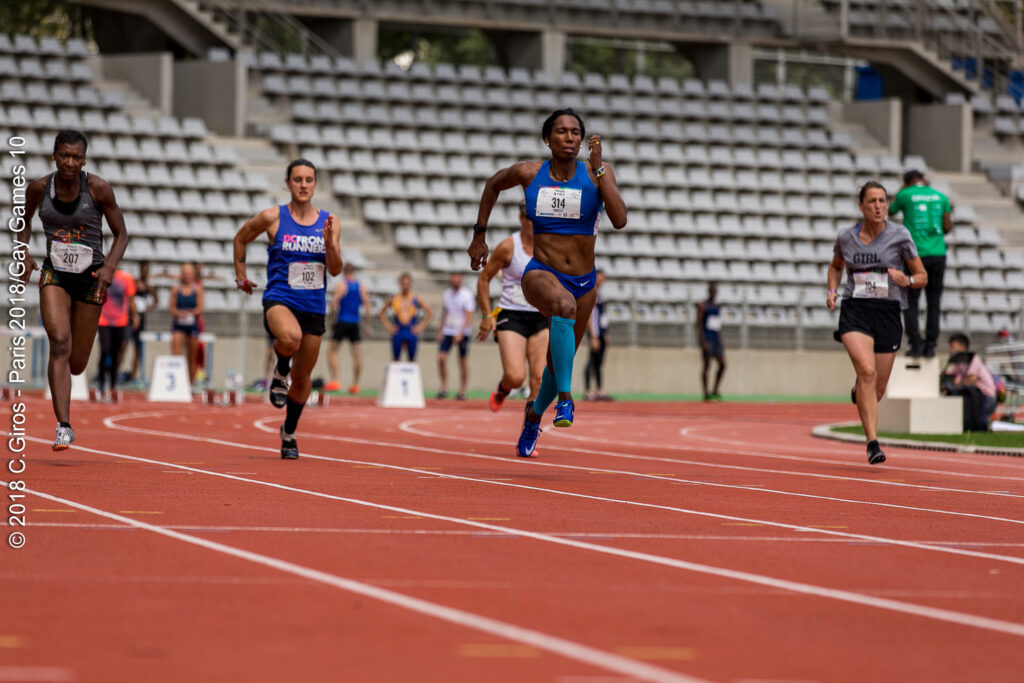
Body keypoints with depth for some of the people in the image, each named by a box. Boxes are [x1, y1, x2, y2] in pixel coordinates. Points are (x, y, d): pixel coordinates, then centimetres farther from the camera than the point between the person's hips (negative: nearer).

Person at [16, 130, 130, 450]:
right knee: (59, 342, -23)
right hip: (54, 274, 0)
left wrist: (110, 267, -18)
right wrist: (23, 253, -2)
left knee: (77, 364, 6)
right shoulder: (39, 188, -5)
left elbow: (121, 234, -2)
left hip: (90, 278, 0)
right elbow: (23, 221, 15)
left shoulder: (98, 189, -11)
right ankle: (64, 426, -23)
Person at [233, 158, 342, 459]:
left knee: (302, 377, 11)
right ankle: (280, 371, -4)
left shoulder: (329, 222, 5)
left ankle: (289, 432, 35)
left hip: (314, 307, 3)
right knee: (290, 337, -38)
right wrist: (241, 276, 16)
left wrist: (329, 243, -13)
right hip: (279, 300, -3)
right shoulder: (272, 218, -3)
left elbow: (336, 270, 4)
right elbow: (240, 239, 14)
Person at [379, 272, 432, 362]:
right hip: (397, 333, 0)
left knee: (412, 360, 4)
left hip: (412, 333, 0)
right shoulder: (393, 298, 4)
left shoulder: (416, 299, 2)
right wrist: (387, 325, 3)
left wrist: (422, 326, 1)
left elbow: (430, 312, 8)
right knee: (395, 359, 1)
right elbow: (381, 313, 14)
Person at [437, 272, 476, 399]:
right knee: (441, 358, -10)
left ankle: (462, 391, 9)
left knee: (463, 361, 1)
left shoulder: (467, 295, -8)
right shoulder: (446, 294, 8)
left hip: (462, 332, -4)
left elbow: (469, 317, -13)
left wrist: (461, 333, -23)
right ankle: (444, 387, -1)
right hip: (448, 331, 4)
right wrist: (441, 331, 15)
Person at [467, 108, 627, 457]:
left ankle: (534, 413, 52)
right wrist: (479, 236, 16)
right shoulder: (529, 173, -5)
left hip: (583, 283, 3)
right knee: (563, 303, -40)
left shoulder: (597, 173, -6)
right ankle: (565, 397, -38)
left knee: (558, 365, 18)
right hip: (540, 274, -2)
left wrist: (598, 168, -23)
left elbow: (619, 220, -21)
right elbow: (493, 184, 16)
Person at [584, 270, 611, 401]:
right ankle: (588, 392, -7)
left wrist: (605, 336, 21)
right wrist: (594, 338, -21)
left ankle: (599, 391, 13)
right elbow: (589, 317, -17)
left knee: (599, 363, 10)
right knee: (592, 362, -8)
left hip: (602, 334, 9)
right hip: (595, 333, -9)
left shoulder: (599, 295, 17)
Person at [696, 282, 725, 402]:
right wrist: (703, 341, -19)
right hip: (707, 339, -7)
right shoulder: (702, 305, -4)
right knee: (707, 365, -6)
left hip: (716, 339, 7)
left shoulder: (717, 306, 18)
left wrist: (720, 341, 16)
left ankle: (715, 391, 4)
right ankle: (706, 394, -3)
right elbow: (699, 324, -11)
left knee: (722, 364, -2)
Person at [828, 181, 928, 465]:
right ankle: (873, 443, -24)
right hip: (855, 311, -1)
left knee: (877, 389, 6)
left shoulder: (899, 235, 0)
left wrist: (906, 280, -15)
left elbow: (922, 277, 7)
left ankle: (858, 394, 46)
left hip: (888, 313, 1)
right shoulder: (846, 237, 5)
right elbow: (835, 266, 26)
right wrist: (832, 290, 7)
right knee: (866, 370, -25)